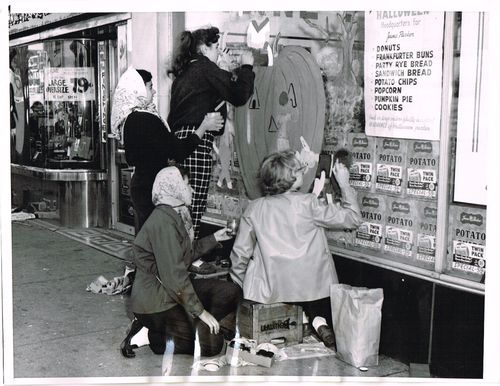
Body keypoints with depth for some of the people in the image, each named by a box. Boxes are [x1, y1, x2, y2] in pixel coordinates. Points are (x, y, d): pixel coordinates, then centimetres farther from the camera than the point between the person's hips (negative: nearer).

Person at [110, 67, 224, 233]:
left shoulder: (128, 118, 8)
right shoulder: (145, 120, -20)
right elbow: (178, 150, -19)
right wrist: (204, 126, -10)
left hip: (139, 184, 10)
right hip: (151, 188, -10)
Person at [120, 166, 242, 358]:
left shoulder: (177, 214, 9)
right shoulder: (164, 220, -22)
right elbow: (173, 274, -25)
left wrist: (214, 238, 15)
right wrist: (200, 311, -21)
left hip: (173, 290, 10)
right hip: (155, 300, -10)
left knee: (231, 291, 1)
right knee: (211, 343, -13)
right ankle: (147, 335, -5)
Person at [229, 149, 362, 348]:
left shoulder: (254, 209, -5)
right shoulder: (308, 203, -14)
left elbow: (241, 253, 1)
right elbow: (352, 218, -6)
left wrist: (238, 284, 18)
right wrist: (344, 183, 5)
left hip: (270, 290, 3)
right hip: (310, 286, -2)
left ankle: (316, 320, 3)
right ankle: (321, 320, 1)